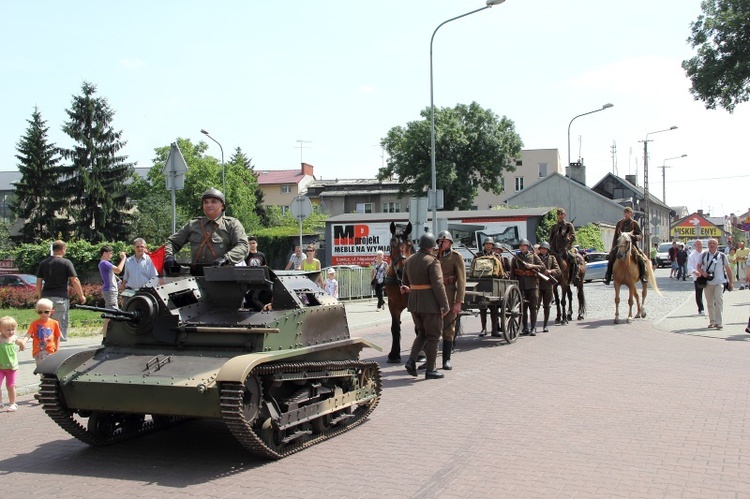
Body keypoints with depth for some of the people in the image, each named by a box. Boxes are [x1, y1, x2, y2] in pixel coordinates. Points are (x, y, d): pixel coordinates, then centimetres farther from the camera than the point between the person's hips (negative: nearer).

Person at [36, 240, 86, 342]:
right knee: (62, 323, 1)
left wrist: (40, 297, 20)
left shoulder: (43, 263, 10)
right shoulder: (66, 262, -4)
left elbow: (38, 283, 11)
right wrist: (81, 296, 2)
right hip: (60, 297, -4)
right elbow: (74, 281, -7)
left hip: (46, 296, 4)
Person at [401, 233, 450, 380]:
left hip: (414, 303, 7)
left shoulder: (409, 260, 8)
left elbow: (405, 282, 17)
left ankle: (411, 360, 4)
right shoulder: (432, 261, -14)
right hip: (430, 304, -7)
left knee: (422, 333, 21)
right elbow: (438, 285, -18)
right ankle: (430, 370, 8)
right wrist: (445, 305, -13)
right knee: (433, 336, 4)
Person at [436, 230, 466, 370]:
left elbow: (461, 280, -8)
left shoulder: (456, 257, -4)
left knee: (448, 328, 2)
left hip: (449, 295, -4)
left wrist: (459, 302, -15)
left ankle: (446, 360, 10)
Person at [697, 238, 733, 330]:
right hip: (707, 282, 3)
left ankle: (718, 322, -12)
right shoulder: (704, 255, 10)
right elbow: (698, 266, 14)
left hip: (719, 282, -3)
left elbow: (728, 269, 9)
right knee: (709, 303, 8)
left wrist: (731, 281, 7)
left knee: (719, 301, -13)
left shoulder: (722, 256, 5)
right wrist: (702, 273, -8)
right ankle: (712, 321, 18)